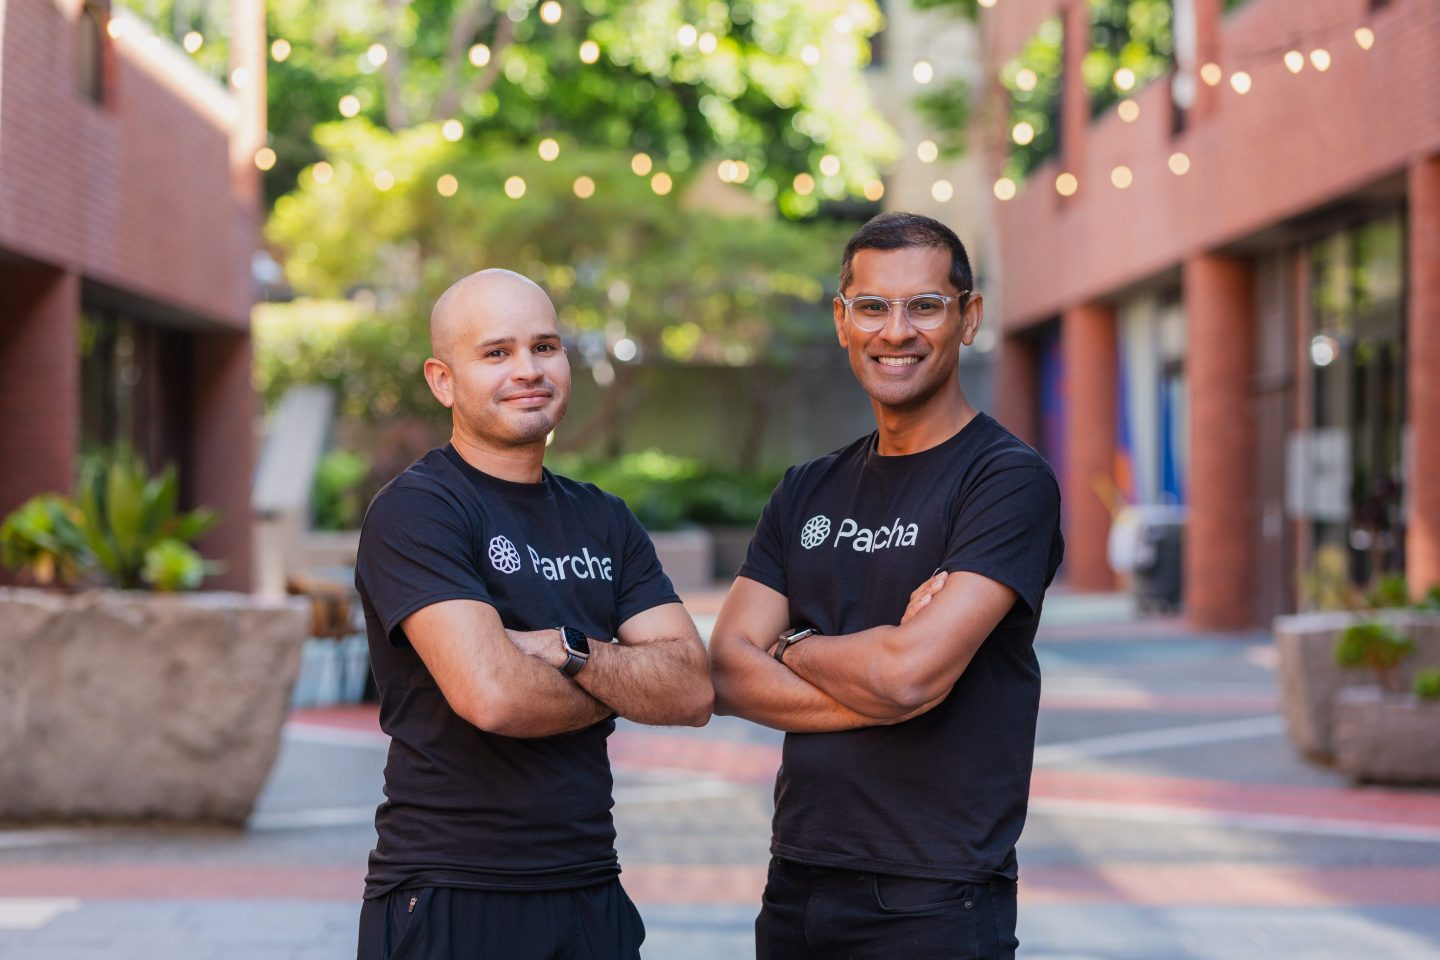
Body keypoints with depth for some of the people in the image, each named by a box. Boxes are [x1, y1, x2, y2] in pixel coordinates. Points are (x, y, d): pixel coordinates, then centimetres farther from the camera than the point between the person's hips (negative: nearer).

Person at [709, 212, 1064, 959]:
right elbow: (728, 675, 0)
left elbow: (911, 673, -21)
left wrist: (793, 647, -2)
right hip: (796, 888, 6)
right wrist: (875, 689, -15)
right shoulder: (807, 492, 11)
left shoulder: (1009, 480, -10)